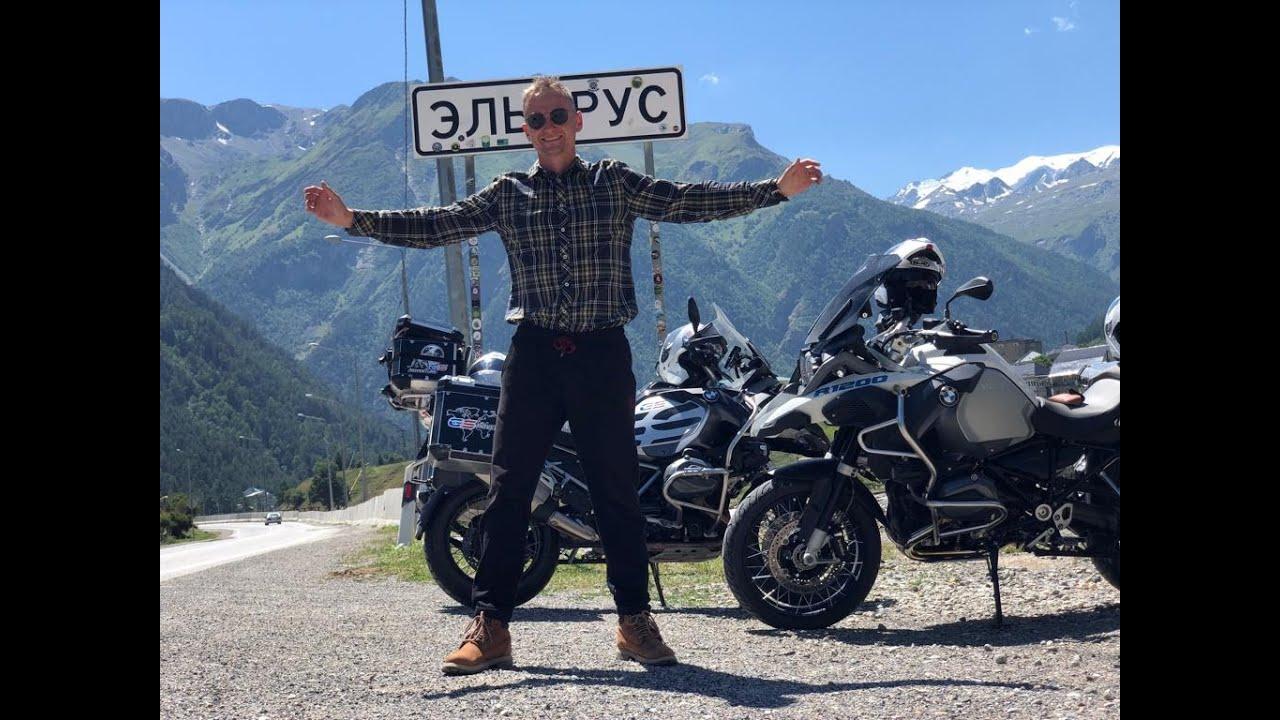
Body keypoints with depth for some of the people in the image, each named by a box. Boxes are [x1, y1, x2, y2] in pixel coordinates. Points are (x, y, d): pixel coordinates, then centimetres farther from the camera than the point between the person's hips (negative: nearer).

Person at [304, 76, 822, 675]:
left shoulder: (616, 182, 9)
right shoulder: (506, 193, 11)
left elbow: (688, 203, 2)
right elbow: (436, 226, 5)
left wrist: (776, 189, -6)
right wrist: (352, 219, -4)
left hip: (602, 354, -1)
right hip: (533, 354, 1)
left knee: (617, 489, 4)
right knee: (508, 490, -1)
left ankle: (635, 620, 15)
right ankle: (490, 625, 5)